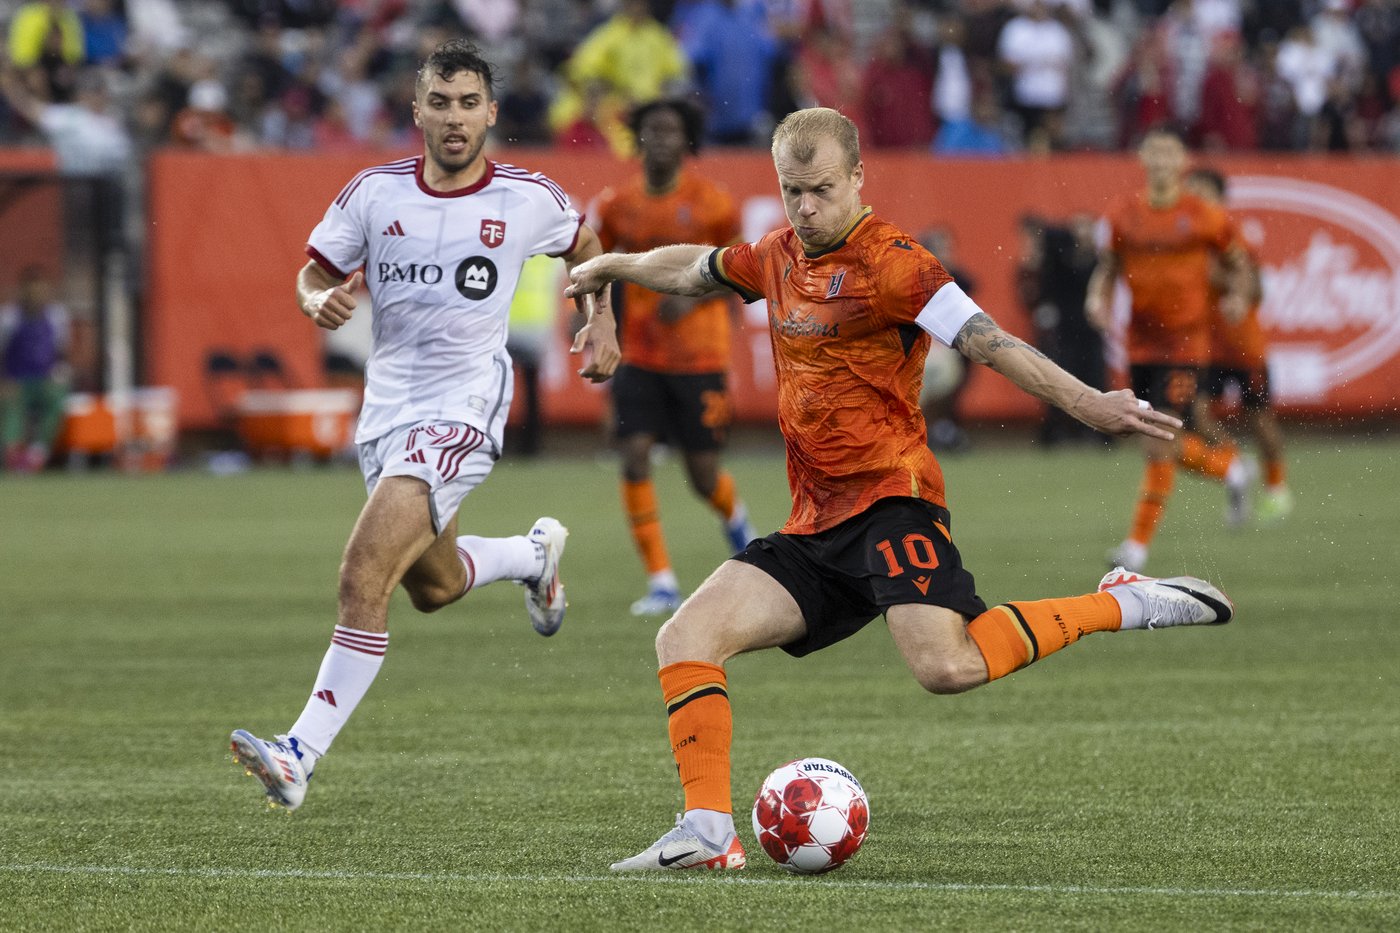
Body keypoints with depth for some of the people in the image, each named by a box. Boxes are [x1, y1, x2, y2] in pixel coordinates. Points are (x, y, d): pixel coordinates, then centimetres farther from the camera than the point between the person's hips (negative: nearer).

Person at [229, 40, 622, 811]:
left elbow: (583, 247, 18)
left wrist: (601, 320, 6)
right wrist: (319, 301, -14)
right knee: (432, 586, 24)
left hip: (464, 409, -5)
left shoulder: (528, 200, -3)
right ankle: (534, 554, 56)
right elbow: (314, 272, 8)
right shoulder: (374, 194, 0)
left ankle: (300, 756, -22)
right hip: (386, 407, 5)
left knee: (363, 579, -21)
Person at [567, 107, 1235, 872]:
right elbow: (696, 269, 36)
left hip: (890, 500, -8)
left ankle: (1120, 605, -12)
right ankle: (708, 835, -6)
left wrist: (1087, 405, -32)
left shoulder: (888, 263, -10)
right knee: (685, 640, -6)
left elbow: (989, 343, -19)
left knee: (946, 667, -30)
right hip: (817, 527, 8)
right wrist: (613, 266, 50)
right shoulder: (780, 256, 14)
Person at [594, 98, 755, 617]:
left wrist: (692, 297, -17)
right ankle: (661, 584, -7)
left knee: (703, 476, 2)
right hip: (640, 356, 2)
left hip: (700, 359, -2)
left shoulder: (712, 204, -7)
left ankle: (736, 519, 40)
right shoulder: (618, 207, 2)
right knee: (635, 458, -14)